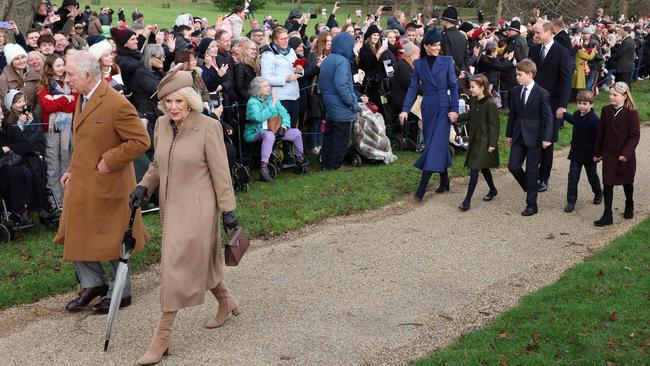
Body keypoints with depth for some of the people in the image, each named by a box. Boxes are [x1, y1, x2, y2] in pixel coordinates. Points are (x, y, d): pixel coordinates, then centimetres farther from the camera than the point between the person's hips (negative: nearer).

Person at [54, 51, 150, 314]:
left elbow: (141, 141, -21)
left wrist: (108, 161, -20)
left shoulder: (117, 105, -21)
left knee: (113, 239, 7)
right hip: (81, 182, 8)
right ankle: (93, 284, 32)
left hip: (107, 184, -8)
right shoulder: (82, 99, 7)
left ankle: (120, 293, 24)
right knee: (76, 234, 14)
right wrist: (73, 170, 11)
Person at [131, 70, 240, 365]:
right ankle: (226, 303, 45)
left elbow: (220, 172, -10)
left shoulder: (208, 127, -14)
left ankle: (162, 337, 0)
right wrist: (143, 187, 1)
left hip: (197, 208, -7)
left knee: (177, 266, -7)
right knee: (198, 261, 20)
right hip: (171, 206, 7)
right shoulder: (161, 125, 4)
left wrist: (228, 210, -9)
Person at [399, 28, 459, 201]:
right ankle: (444, 181, 23)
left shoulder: (447, 61, -2)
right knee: (440, 144, 10)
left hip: (443, 108, -3)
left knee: (436, 144, -8)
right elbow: (413, 88, 4)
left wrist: (454, 109, -10)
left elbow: (453, 86, -2)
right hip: (428, 108, 3)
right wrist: (405, 109, -6)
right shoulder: (418, 64, 5)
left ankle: (422, 188, -12)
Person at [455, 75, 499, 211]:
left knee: (474, 169, -10)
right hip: (475, 139, 8)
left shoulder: (490, 104, -18)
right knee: (483, 168, 20)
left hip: (484, 142, -8)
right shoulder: (473, 101, 5)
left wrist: (492, 144, -17)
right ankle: (492, 190, 40)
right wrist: (457, 118, 5)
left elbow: (494, 125, -16)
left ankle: (467, 201, -10)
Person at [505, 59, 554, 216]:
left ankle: (531, 204, 11)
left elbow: (548, 117, -11)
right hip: (518, 136, 5)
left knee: (532, 170, 2)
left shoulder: (541, 94, -12)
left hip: (533, 137, -5)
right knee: (513, 166, 1)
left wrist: (547, 138, -16)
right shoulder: (516, 92, 5)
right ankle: (529, 187, 29)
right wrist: (509, 133, 14)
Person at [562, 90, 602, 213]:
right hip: (576, 153, 4)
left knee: (592, 175, 16)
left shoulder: (595, 120, -21)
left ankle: (598, 194, 42)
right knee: (572, 178, -1)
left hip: (589, 155, -4)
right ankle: (571, 201, 4)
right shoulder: (576, 115, -1)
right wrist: (564, 114, 36)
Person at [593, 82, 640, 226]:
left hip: (626, 156, -2)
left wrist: (626, 153, -23)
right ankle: (607, 216, 4)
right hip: (609, 154, 3)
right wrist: (597, 153, 9)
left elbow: (635, 136, -14)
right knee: (607, 184, -1)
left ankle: (629, 207, 41)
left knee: (627, 182, 17)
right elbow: (601, 133, 6)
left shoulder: (632, 113, -13)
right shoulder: (606, 111, -1)